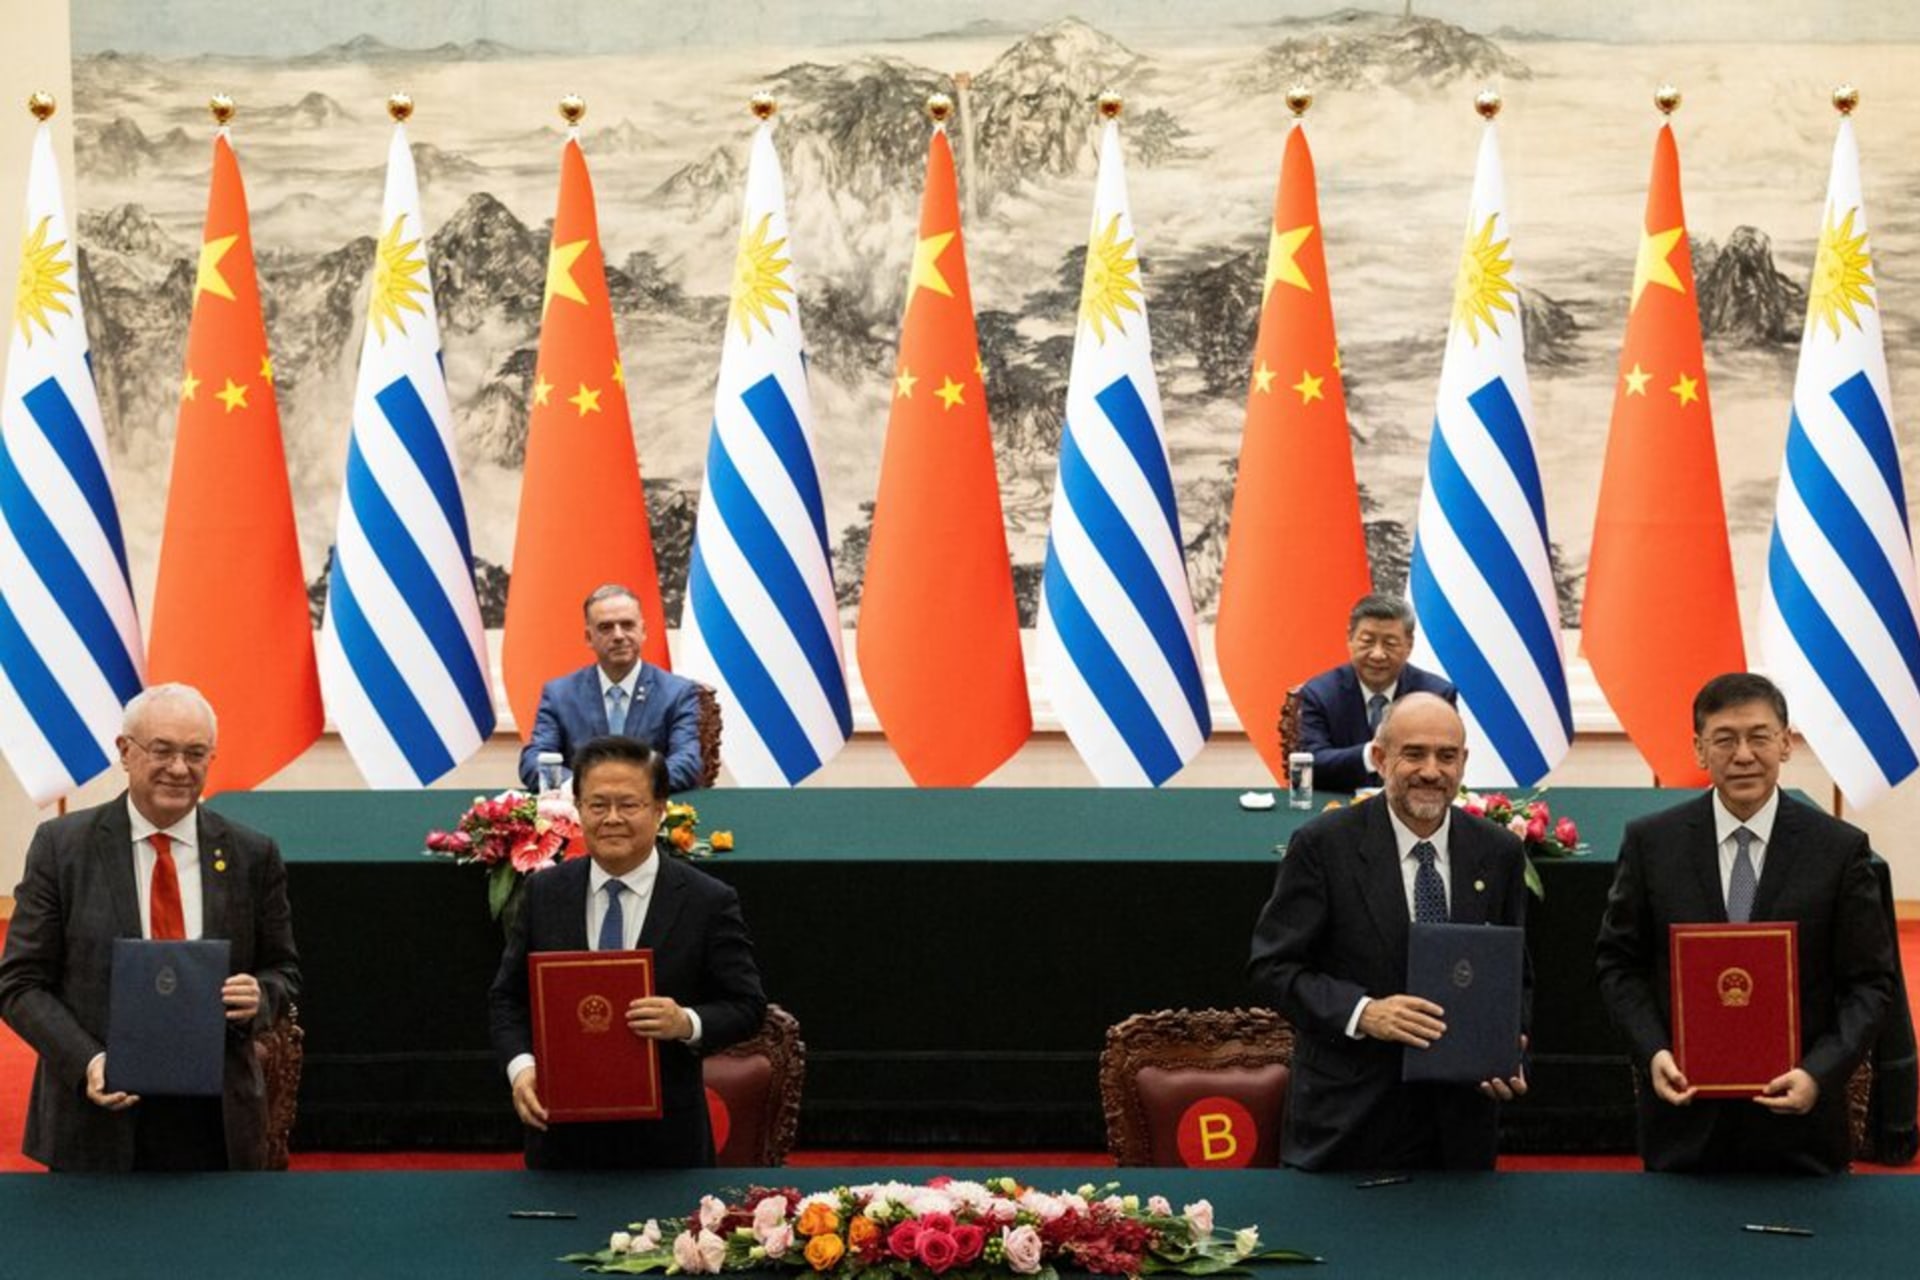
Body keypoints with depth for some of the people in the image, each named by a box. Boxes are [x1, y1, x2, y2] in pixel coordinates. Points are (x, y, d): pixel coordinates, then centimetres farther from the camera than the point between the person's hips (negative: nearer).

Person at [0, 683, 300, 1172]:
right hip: (97, 1121, -1)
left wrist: (259, 996, -11)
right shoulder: (62, 846, 0)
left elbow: (283, 970, 13)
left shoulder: (252, 856, 5)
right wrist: (87, 1062, -17)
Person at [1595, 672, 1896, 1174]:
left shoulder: (1841, 849, -3)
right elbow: (1618, 962, 6)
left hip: (1798, 1110, -1)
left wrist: (1820, 1073, -15)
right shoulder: (1651, 843, 0)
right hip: (1684, 1109, 1)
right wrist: (1653, 1053, -9)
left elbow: (1870, 982, -1)